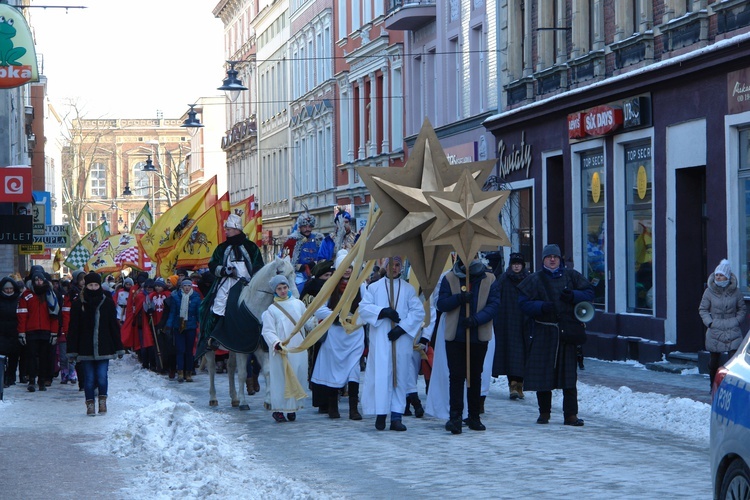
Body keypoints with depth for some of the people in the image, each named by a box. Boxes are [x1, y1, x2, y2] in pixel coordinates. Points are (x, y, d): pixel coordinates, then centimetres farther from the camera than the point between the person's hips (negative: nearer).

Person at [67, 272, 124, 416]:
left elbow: (114, 326, 8)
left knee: (102, 377, -6)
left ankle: (103, 400, 14)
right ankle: (90, 404, 12)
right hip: (85, 348, 0)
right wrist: (72, 350, -2)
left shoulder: (107, 303, 4)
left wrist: (119, 348, 5)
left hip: (103, 347, 0)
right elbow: (73, 328, 2)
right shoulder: (79, 304, 2)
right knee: (89, 378, 3)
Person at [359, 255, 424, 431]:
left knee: (400, 376, -2)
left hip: (401, 340, 1)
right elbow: (363, 308, 0)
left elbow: (418, 312, 1)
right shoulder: (374, 287, 10)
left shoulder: (408, 289, 10)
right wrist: (383, 311, -15)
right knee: (381, 376, -6)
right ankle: (381, 414, -2)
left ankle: (396, 416, -2)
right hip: (380, 341, -1)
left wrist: (402, 327, -11)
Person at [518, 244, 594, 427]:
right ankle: (544, 412, 14)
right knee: (542, 374, 1)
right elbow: (524, 302, 0)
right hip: (543, 334, 0)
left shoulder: (571, 276, 11)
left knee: (569, 375, -3)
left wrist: (573, 296, -11)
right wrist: (541, 306, -17)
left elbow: (589, 293, 8)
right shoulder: (535, 280, 7)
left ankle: (571, 415, -3)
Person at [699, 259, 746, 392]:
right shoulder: (709, 291, -1)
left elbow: (741, 309, 11)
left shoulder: (736, 291, 0)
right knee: (713, 362, 9)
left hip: (733, 332, -1)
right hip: (715, 332, 1)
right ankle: (714, 387, 24)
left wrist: (737, 321, -3)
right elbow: (702, 309, 7)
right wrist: (709, 322, -5)